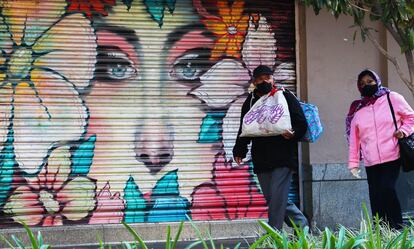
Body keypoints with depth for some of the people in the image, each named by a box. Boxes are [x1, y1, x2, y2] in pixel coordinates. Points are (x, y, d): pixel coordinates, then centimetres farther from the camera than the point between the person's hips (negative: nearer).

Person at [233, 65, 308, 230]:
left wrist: (292, 134, -22)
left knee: (277, 197, -11)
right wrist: (239, 151, 7)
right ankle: (301, 224, 24)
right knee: (271, 198, 7)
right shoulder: (250, 102, 14)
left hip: (283, 158, -5)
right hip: (261, 160, 5)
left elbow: (302, 125, 0)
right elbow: (244, 130, 20)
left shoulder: (286, 97, 2)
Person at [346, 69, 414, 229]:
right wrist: (353, 162, 8)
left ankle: (396, 228, -6)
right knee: (376, 198, -1)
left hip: (392, 157, -3)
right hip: (370, 162, 3)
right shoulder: (356, 109, 13)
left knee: (387, 189, -17)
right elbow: (354, 138, 12)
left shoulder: (392, 98, 5)